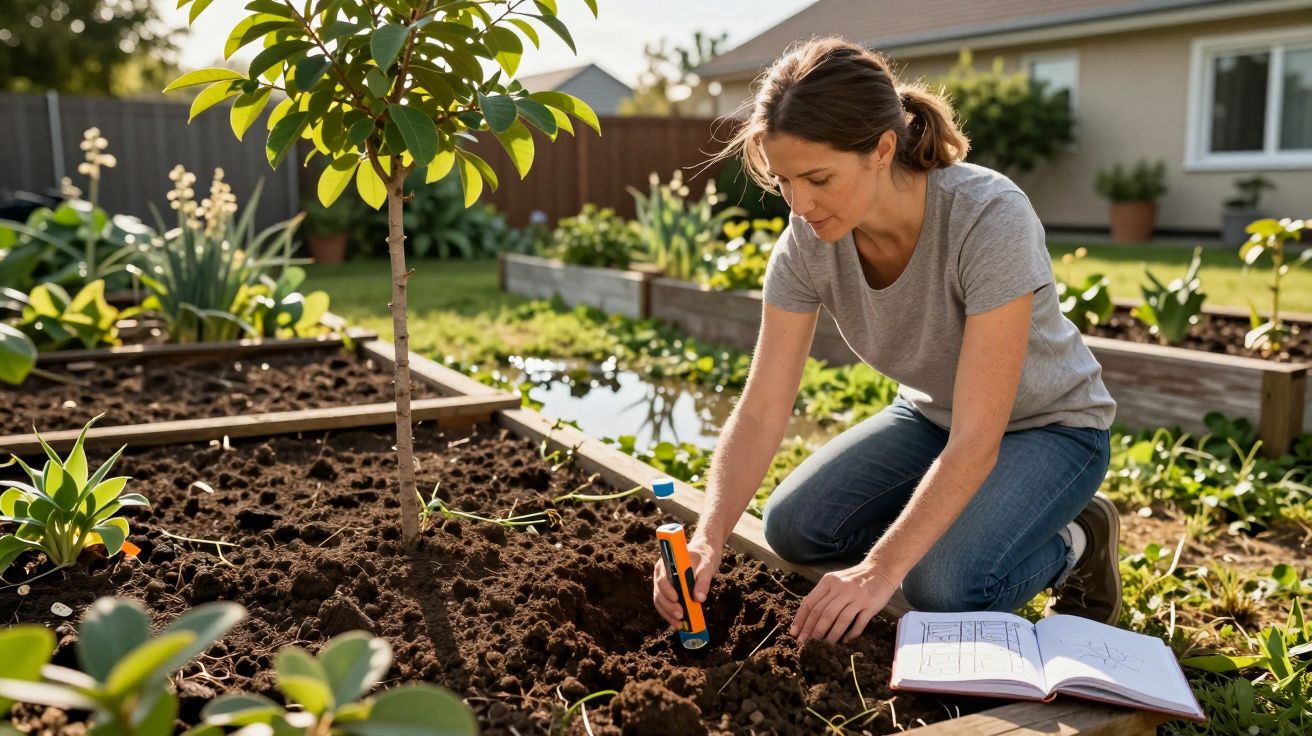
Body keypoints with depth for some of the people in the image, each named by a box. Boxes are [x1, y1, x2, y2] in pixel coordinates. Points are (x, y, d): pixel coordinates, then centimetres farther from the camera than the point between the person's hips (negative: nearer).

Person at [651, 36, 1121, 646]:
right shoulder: (807, 243, -19)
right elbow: (761, 410, -19)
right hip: (931, 415, 5)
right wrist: (708, 538, -34)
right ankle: (951, 524, 10)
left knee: (943, 587, -27)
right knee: (793, 526, -14)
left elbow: (976, 442, -34)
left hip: (1047, 427, -5)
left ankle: (1074, 544, 4)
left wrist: (879, 571, -40)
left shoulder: (990, 219, -34)